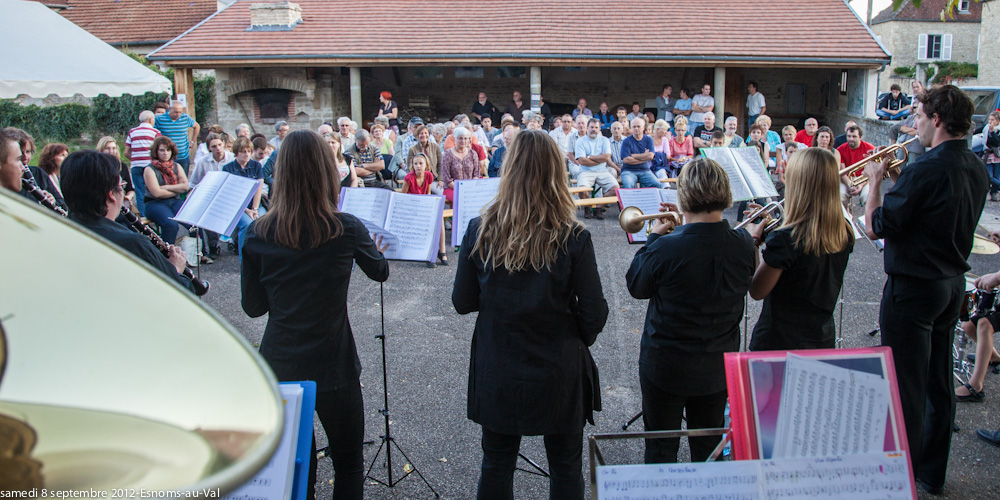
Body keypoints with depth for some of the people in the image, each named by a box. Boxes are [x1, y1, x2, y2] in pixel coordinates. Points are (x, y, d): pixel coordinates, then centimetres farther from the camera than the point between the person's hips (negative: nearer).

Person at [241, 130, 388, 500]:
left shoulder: (257, 234, -8)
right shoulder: (346, 229, -13)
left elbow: (253, 307, 0)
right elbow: (380, 272, 7)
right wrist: (379, 250, 29)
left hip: (279, 368, 3)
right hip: (333, 370, -2)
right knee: (348, 466, 18)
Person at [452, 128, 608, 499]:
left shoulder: (480, 231, -12)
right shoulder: (573, 238, -17)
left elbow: (462, 302, -3)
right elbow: (594, 313, -11)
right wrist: (576, 341, 8)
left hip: (496, 374, 2)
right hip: (558, 373, -1)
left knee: (496, 465, 20)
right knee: (566, 468, 19)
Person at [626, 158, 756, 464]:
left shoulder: (665, 248, -28)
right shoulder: (744, 245, -13)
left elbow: (636, 286, -10)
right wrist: (685, 228, 5)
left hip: (665, 366, -4)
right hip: (719, 366, 4)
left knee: (661, 450, 16)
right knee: (709, 447, 24)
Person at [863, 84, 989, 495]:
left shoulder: (925, 171, -22)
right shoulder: (977, 170, 5)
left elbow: (875, 227, -19)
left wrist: (876, 178, -6)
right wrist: (898, 179, 11)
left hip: (912, 288, -9)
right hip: (953, 284, 9)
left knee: (906, 384, 2)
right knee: (938, 381, 17)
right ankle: (932, 472, 31)